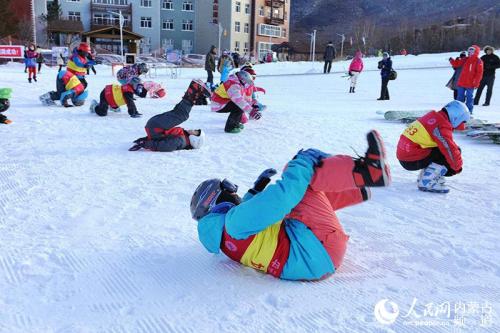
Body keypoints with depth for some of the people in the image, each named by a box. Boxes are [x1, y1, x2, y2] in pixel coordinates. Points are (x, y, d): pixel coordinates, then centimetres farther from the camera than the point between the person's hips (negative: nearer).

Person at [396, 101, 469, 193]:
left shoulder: (433, 117, 13)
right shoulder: (441, 126, -16)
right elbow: (451, 150, -18)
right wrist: (457, 168, -1)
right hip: (411, 161, -9)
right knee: (447, 155, -9)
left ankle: (425, 175, 17)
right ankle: (426, 182, -9)